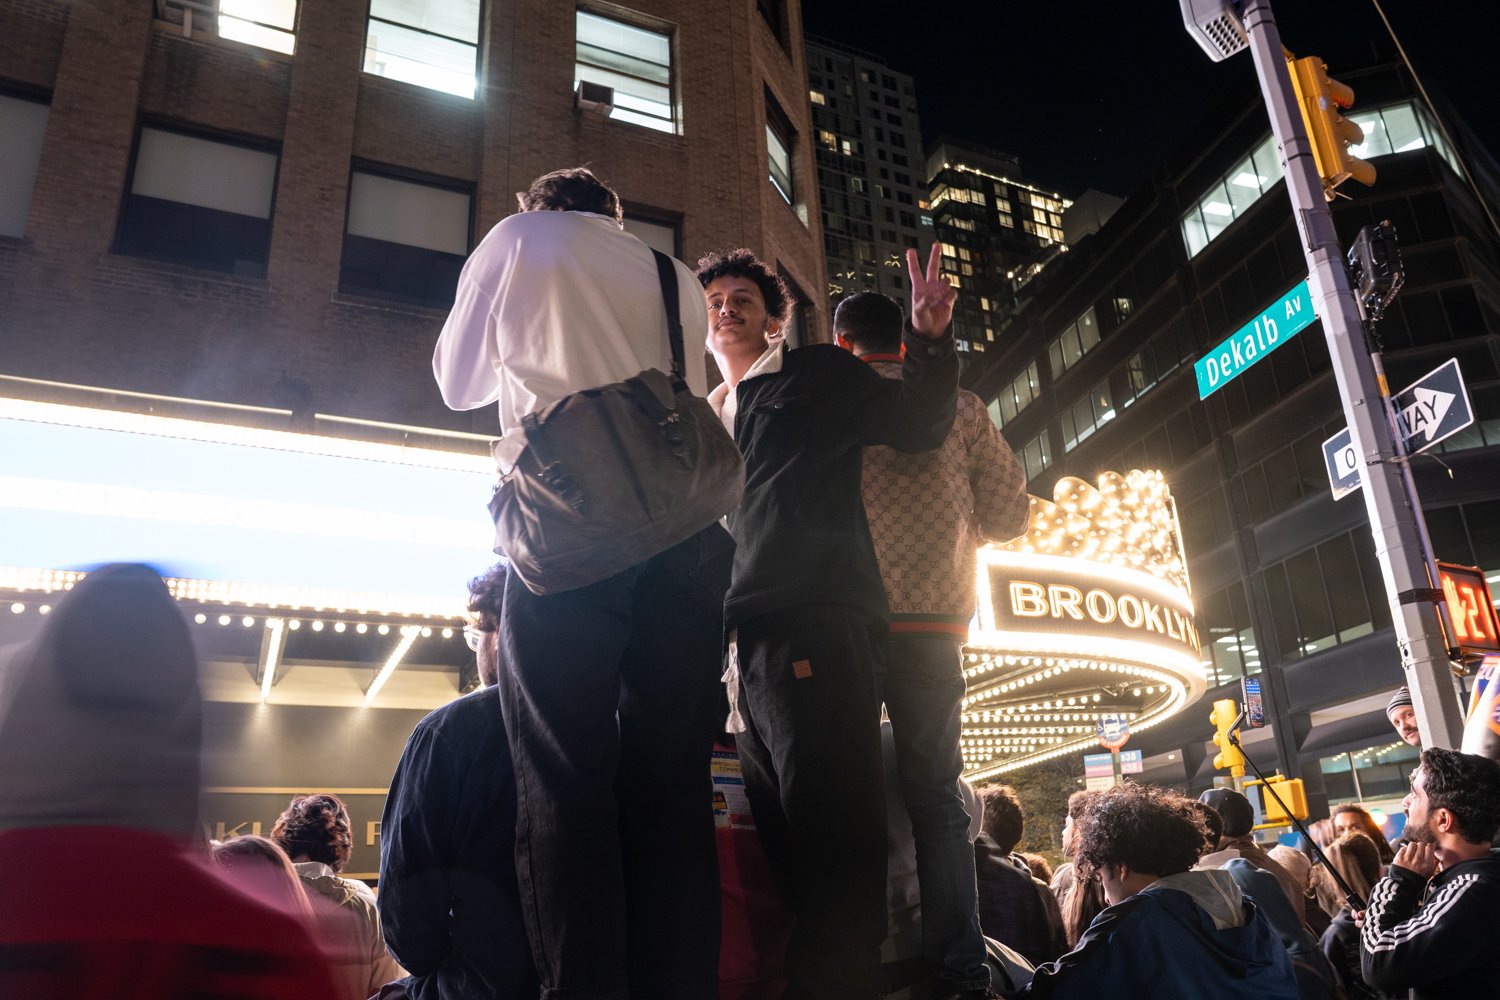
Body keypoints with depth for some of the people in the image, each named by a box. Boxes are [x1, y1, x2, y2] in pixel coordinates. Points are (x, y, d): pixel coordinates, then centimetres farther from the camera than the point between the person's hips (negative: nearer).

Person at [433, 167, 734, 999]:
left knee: (565, 777, -5)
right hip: (686, 526, 4)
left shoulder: (517, 239, 17)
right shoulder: (674, 276, 25)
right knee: (673, 782, 2)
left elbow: (459, 381, 22)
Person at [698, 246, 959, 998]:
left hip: (811, 630, -6)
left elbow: (918, 427, 4)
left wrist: (929, 337, -11)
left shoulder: (818, 374, 14)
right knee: (783, 848, 4)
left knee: (832, 840, -13)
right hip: (740, 647, 6)